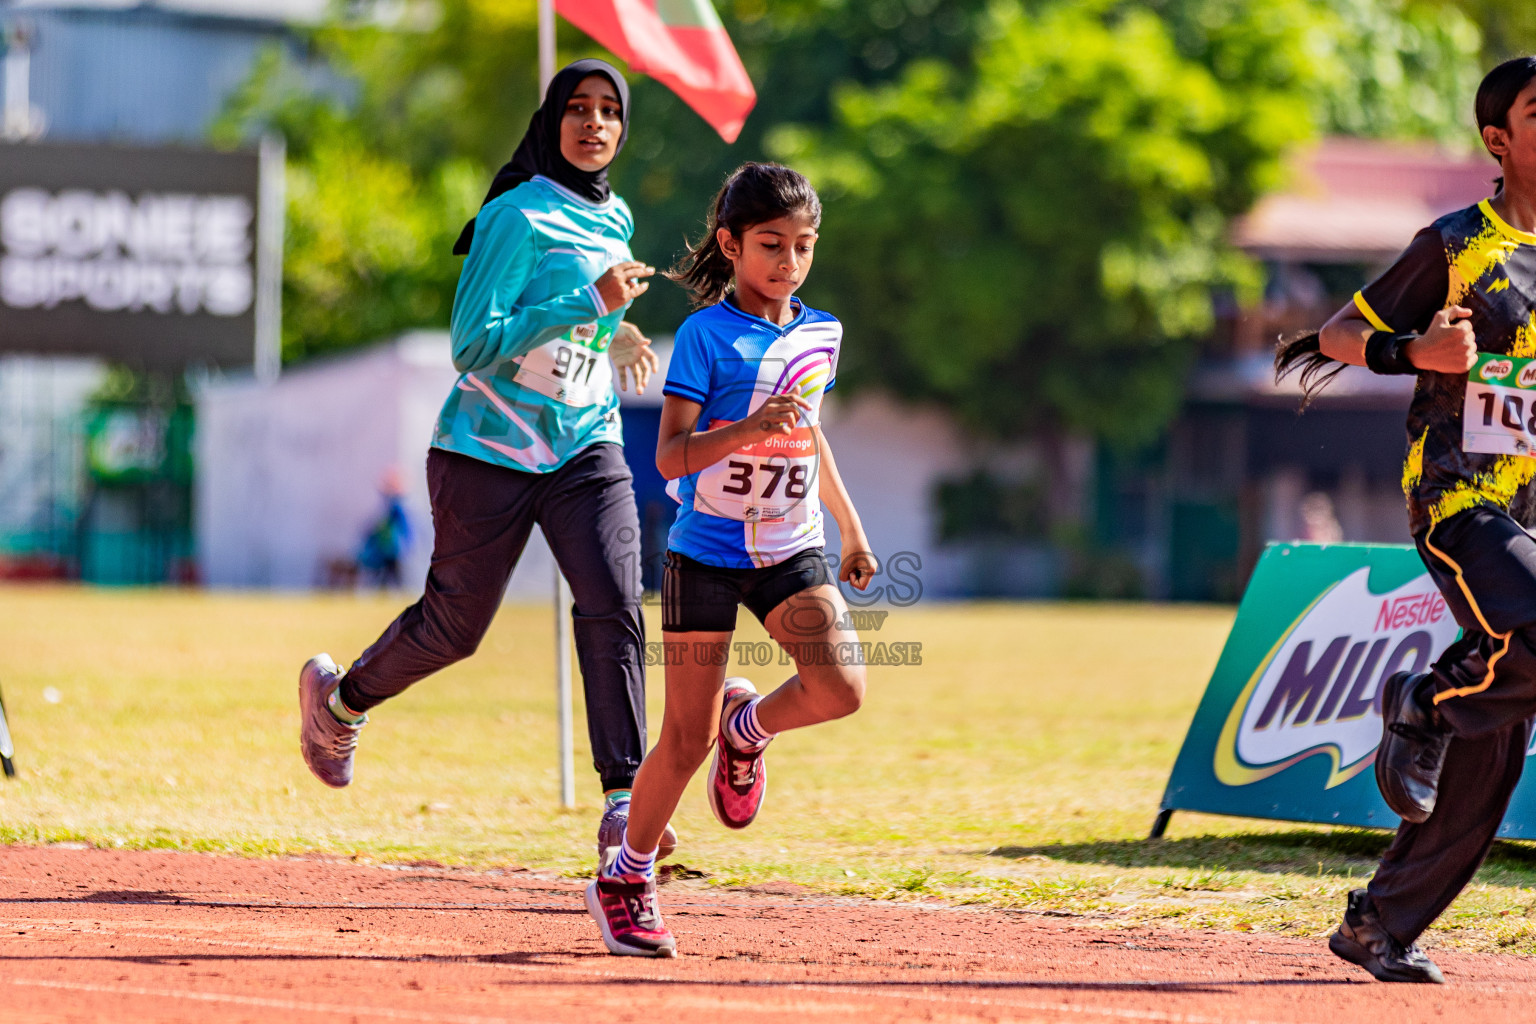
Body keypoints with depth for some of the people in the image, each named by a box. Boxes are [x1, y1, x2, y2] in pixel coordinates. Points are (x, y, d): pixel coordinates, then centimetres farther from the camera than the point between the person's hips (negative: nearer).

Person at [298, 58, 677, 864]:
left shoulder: (615, 219, 11)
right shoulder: (516, 217, -13)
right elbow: (472, 346, -22)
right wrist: (587, 304, -27)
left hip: (586, 449, 5)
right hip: (490, 454, -5)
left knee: (614, 609, -16)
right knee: (454, 627, 7)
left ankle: (623, 800, -18)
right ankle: (341, 697, 37)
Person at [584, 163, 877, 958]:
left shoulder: (819, 334, 7)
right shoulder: (705, 335, -11)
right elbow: (670, 456, -17)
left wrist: (851, 527, 28)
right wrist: (752, 426, -31)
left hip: (791, 548, 5)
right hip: (705, 551, -5)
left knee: (840, 687, -19)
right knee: (687, 738, -3)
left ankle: (747, 727, 15)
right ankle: (625, 879, 18)